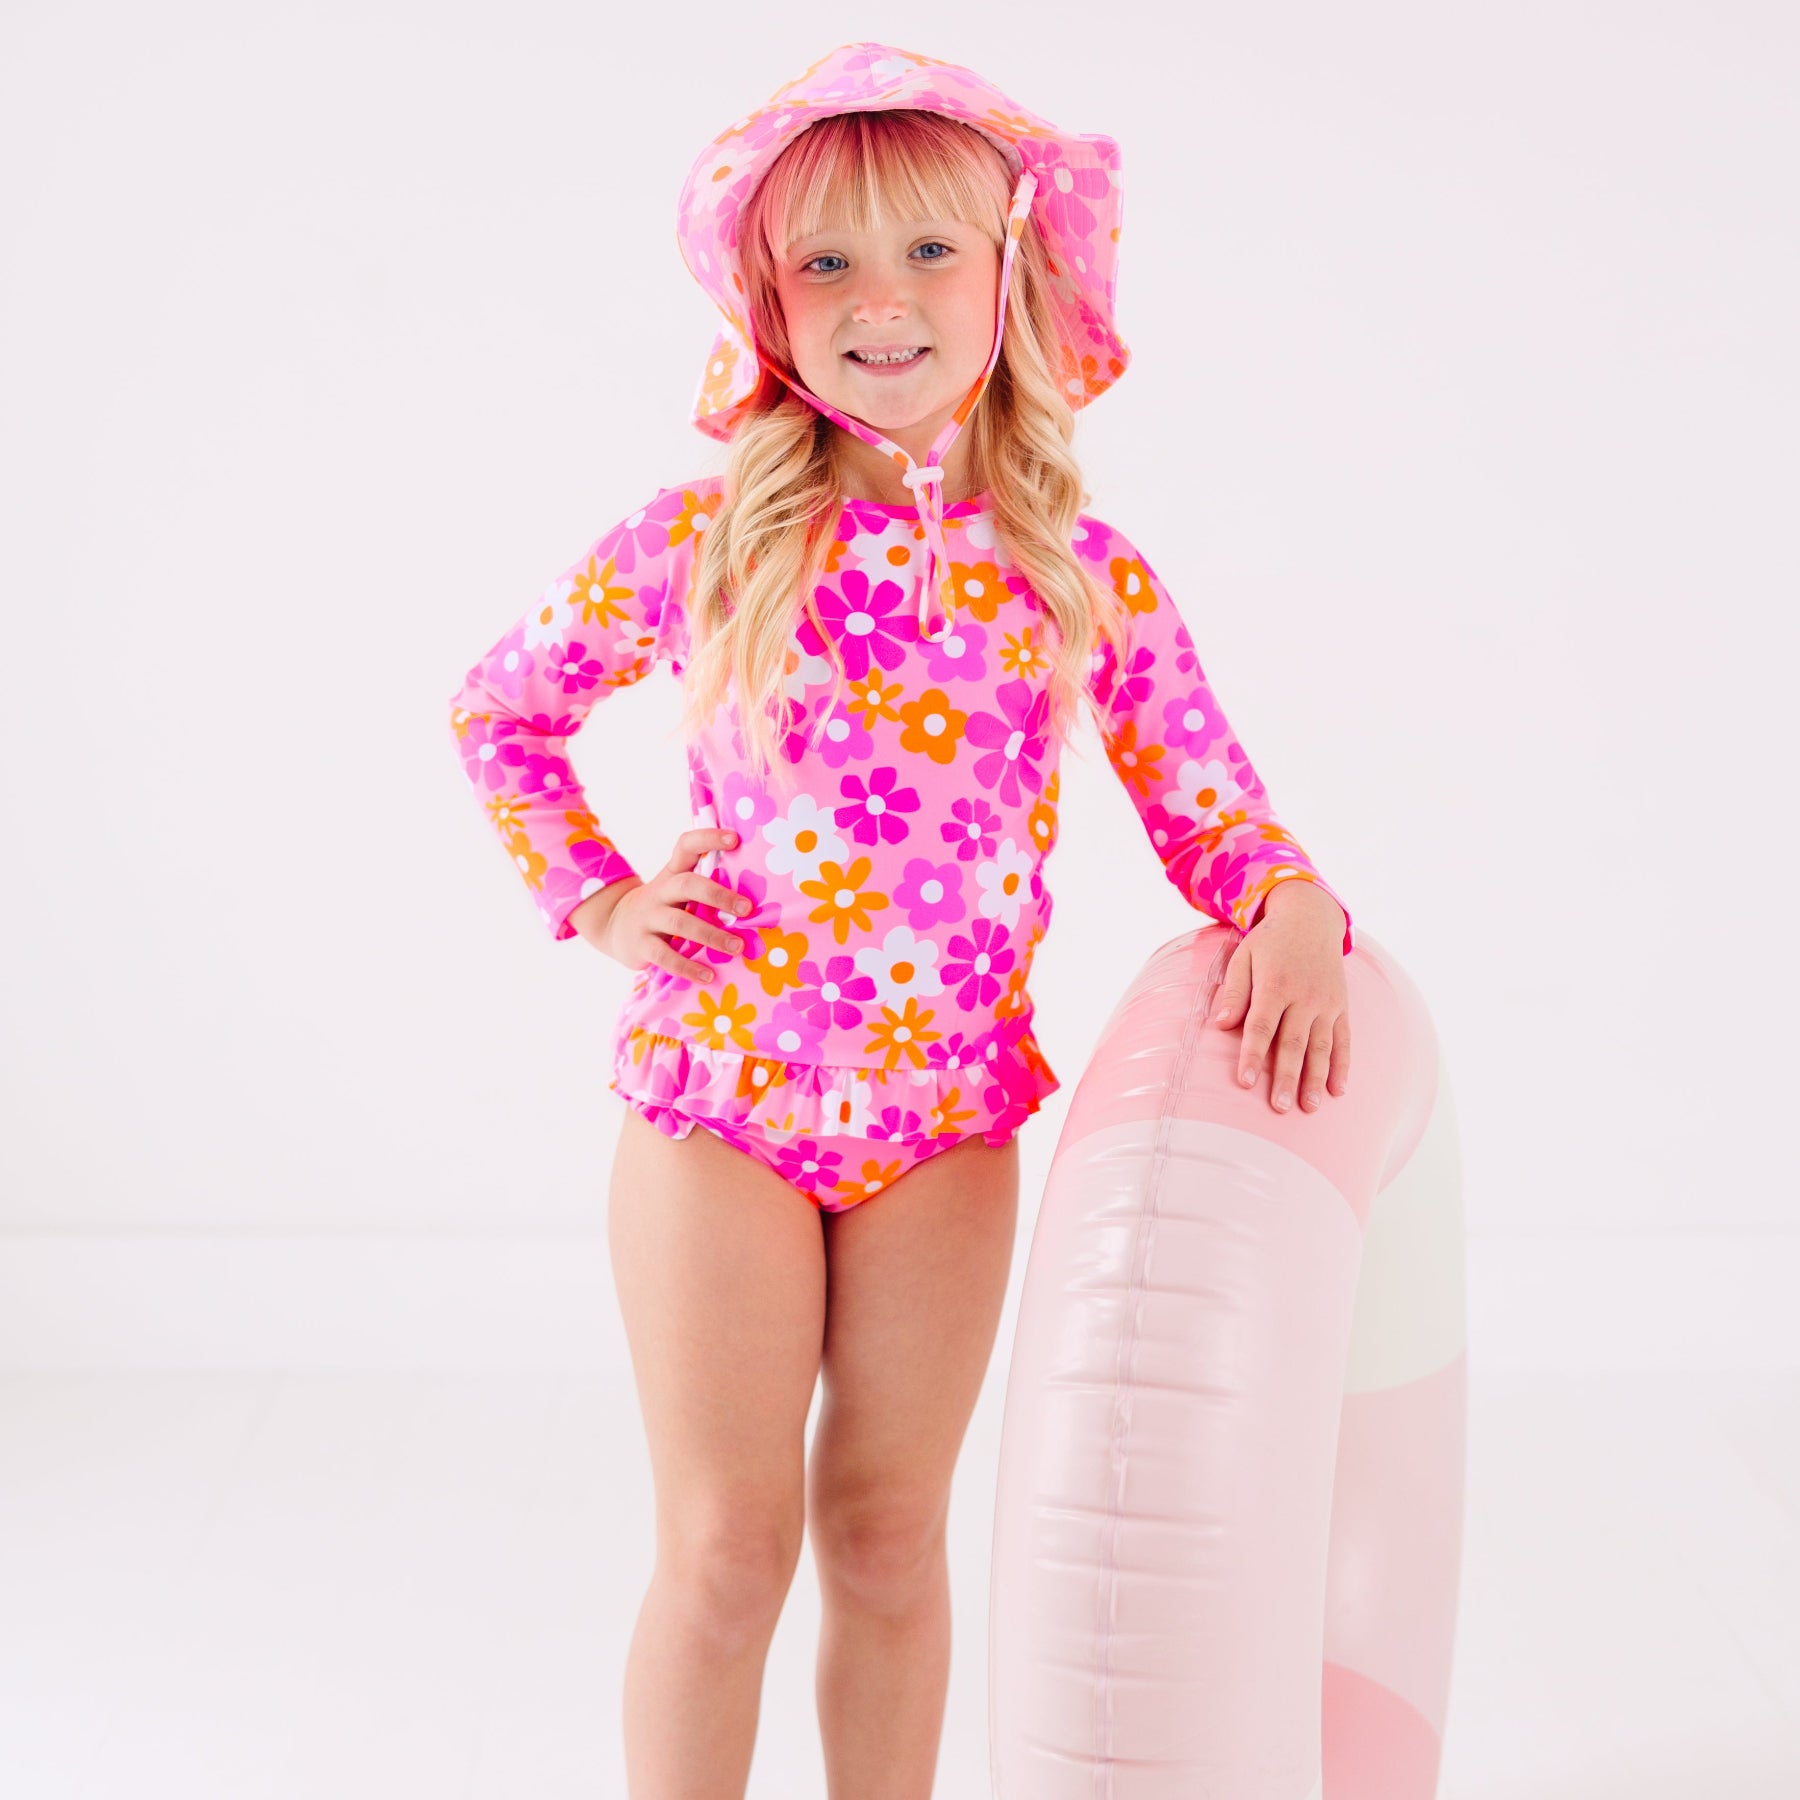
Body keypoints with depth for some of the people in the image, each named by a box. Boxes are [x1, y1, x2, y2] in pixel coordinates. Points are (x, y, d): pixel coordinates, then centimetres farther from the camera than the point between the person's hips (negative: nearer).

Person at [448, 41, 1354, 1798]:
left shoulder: (1087, 579, -4)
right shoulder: (702, 542, -6)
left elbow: (1212, 809, -1)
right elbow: (497, 707, 8)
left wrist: (1292, 906, -22)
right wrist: (597, 903, -1)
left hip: (947, 1107, 2)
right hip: (717, 1082, -1)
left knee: (887, 1535, 13)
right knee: (725, 1545, 6)